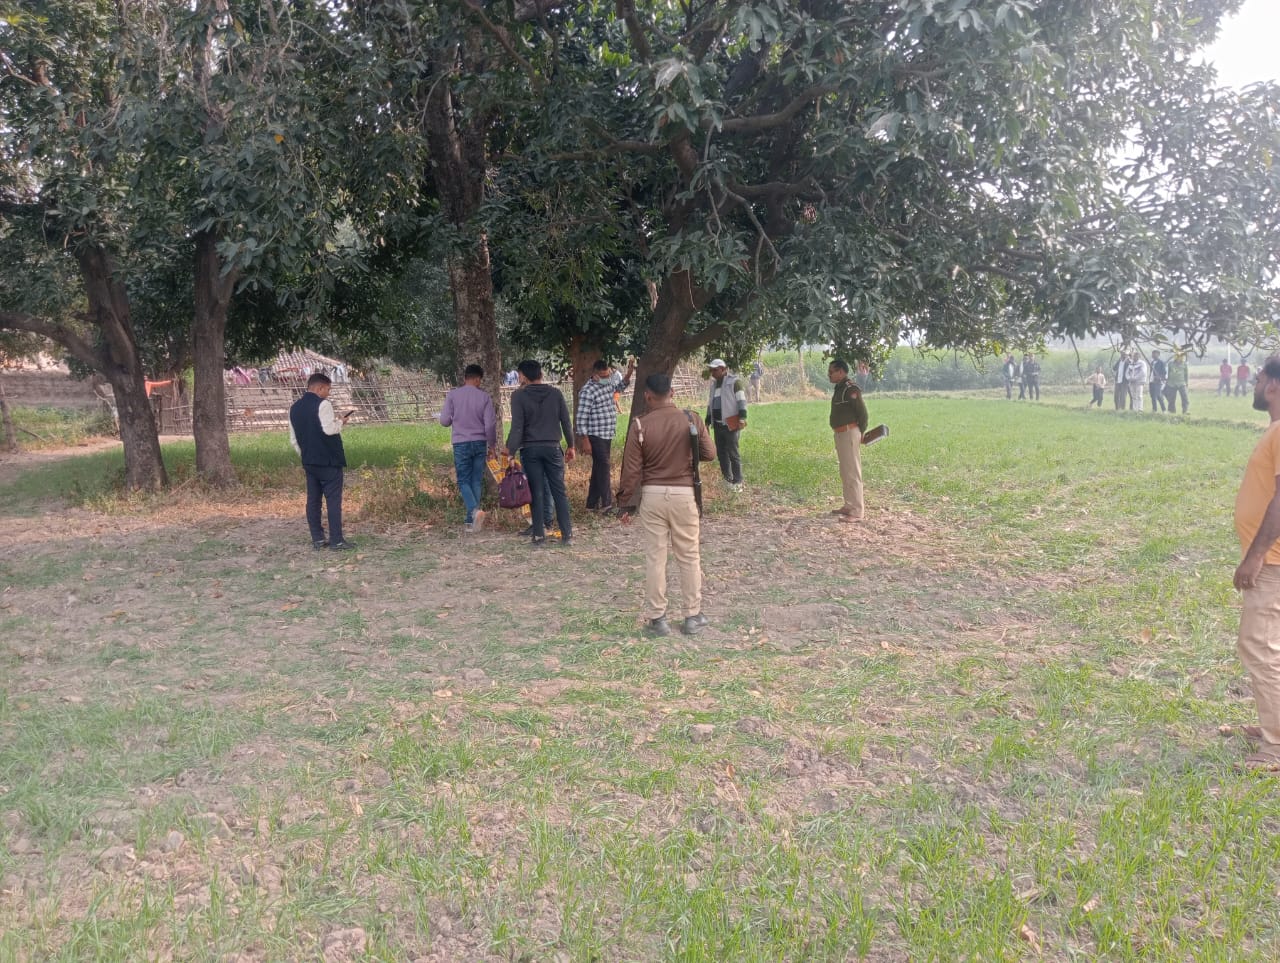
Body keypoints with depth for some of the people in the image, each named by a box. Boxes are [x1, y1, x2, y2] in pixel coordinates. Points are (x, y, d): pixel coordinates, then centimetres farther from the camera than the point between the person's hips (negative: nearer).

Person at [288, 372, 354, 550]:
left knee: (313, 500, 10)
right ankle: (336, 541, -4)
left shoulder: (294, 408, 12)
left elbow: (293, 439, 15)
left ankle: (317, 539, 13)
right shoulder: (322, 404, -12)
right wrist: (341, 422, -4)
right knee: (333, 500, -4)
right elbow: (329, 429, -23)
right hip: (329, 460, -7)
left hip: (309, 461, 7)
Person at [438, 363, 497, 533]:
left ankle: (475, 510, -20)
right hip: (480, 443, 1)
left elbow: (444, 421, -3)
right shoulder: (484, 396, -2)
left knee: (464, 481, 6)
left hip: (461, 443, -1)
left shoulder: (453, 395, -3)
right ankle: (470, 521, 10)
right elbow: (490, 423, -3)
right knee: (476, 481, 8)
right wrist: (492, 445, 9)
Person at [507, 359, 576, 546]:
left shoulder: (519, 396, -5)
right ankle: (567, 534, 5)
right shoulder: (555, 393, 4)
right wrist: (570, 445, 15)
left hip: (530, 449, -2)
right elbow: (566, 422, 5)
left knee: (536, 493, 2)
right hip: (552, 447, 2)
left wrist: (510, 451, -10)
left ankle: (539, 535, 3)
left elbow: (517, 427, -11)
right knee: (559, 491, 6)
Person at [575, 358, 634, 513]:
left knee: (599, 469, 11)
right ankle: (607, 503, -3)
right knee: (603, 467, -7)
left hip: (607, 435, 8)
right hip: (596, 436, -8)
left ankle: (592, 504, 18)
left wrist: (629, 374, 12)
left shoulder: (608, 384, 8)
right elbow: (582, 418, -17)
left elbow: (620, 386, 31)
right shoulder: (588, 391, -16)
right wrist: (585, 441, -19)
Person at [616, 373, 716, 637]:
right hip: (684, 494, 1)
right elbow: (709, 454, 4)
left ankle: (657, 618, 11)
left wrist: (625, 504, 2)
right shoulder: (692, 421, -4)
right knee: (689, 556, 10)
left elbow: (631, 470, -6)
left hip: (652, 495, -1)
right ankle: (693, 616, 16)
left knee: (654, 558, 6)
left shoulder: (640, 425, -8)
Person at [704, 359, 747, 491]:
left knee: (732, 453, -7)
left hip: (730, 424, -7)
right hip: (718, 424, 8)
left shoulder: (733, 382, -7)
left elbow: (741, 400, -12)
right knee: (721, 452, 11)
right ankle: (727, 479, 22)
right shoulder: (714, 384, 15)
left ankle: (737, 482, 0)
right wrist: (707, 422, 20)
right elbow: (710, 404, 22)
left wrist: (742, 418, -22)